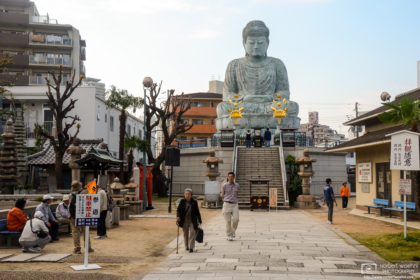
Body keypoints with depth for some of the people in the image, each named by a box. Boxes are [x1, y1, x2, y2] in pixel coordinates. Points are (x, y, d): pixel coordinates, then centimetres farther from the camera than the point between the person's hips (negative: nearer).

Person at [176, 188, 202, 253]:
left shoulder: (194, 202, -3)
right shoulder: (182, 201, -2)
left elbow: (197, 212, 4)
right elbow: (178, 209, 1)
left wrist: (199, 220, 6)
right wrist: (178, 216, -16)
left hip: (192, 221, -1)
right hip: (184, 221, 1)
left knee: (192, 233, -8)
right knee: (185, 234, 11)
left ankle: (191, 247, -6)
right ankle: (187, 246, 26)